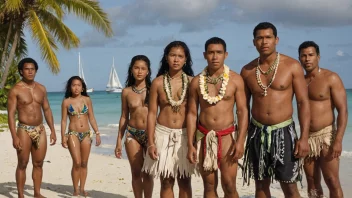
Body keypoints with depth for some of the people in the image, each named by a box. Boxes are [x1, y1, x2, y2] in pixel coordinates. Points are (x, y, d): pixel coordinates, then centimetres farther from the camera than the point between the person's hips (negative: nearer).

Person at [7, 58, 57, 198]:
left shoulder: (41, 88, 10)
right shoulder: (15, 90, -6)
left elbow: (47, 110, 14)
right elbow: (11, 114, -10)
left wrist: (52, 130, 9)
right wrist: (14, 136, -17)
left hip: (40, 130, 5)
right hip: (24, 130, -5)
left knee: (38, 164, 9)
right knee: (22, 164, 0)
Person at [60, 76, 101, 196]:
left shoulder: (87, 100, 4)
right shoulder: (66, 102, 0)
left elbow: (91, 118, 8)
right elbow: (64, 120, 1)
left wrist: (97, 133, 3)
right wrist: (63, 137, -5)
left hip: (86, 134, 3)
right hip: (73, 134, -2)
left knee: (84, 163, 7)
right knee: (77, 163, -10)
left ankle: (82, 188, 17)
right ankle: (75, 189, 3)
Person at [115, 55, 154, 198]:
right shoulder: (127, 91, 3)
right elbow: (124, 116, 8)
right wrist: (119, 140, 6)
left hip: (151, 134, -1)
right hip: (132, 134, 1)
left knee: (148, 173, 6)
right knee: (136, 173, 4)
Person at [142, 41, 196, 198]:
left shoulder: (192, 82, -1)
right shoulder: (158, 82, -1)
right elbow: (152, 113, 0)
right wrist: (151, 143, -5)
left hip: (185, 135, 0)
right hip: (163, 134, 0)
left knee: (184, 181, 5)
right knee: (166, 182, 4)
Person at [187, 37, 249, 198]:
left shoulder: (235, 79, -4)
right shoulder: (197, 81, 1)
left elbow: (242, 111, -5)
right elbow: (192, 113, 2)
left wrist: (240, 140, -15)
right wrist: (190, 144, -3)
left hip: (227, 136, -2)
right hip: (204, 136, 2)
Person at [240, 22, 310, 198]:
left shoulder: (292, 66, -5)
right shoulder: (247, 71, 3)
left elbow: (303, 102, -6)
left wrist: (304, 137, -13)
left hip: (283, 132, -3)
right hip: (257, 132, 3)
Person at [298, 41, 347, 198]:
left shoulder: (331, 78, -7)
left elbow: (342, 110, -11)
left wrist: (338, 140, -20)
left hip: (326, 136, -5)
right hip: (306, 137, 5)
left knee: (332, 182, -6)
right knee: (312, 182, 9)